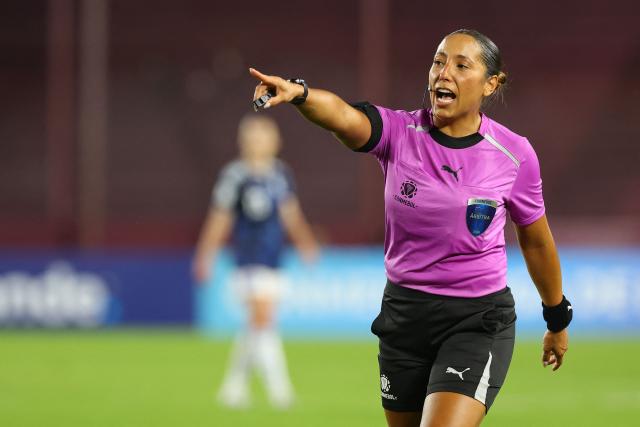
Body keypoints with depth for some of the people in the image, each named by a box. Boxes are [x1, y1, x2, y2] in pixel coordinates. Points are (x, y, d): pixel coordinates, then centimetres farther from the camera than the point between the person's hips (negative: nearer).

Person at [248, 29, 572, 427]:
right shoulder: (400, 133, -8)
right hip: (405, 314, 3)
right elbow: (343, 116, -32)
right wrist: (297, 93, -55)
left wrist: (558, 320, 20)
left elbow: (536, 242, 8)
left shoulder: (515, 154, -7)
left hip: (479, 320, -3)